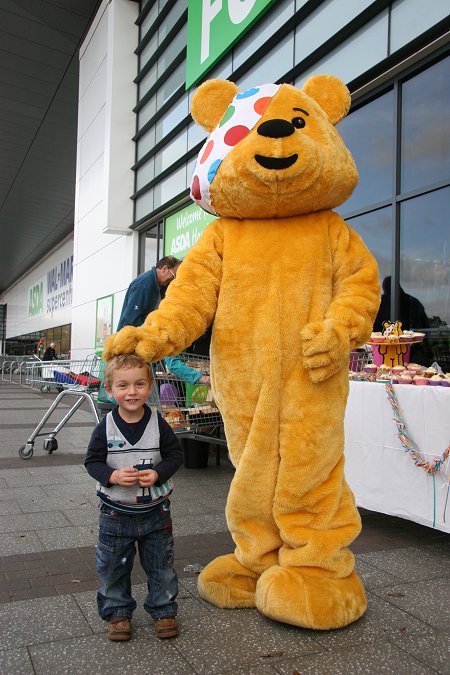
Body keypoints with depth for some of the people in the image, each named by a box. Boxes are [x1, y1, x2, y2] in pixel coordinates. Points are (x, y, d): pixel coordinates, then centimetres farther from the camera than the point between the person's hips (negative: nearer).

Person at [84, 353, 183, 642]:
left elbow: (176, 454, -4)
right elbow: (92, 460, -5)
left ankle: (164, 610, 32)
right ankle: (118, 612, 34)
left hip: (155, 510, 0)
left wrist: (158, 473, -21)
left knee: (160, 564, 13)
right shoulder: (105, 427, -11)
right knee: (113, 566, 13)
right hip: (116, 512, 0)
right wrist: (113, 475, -23)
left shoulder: (159, 424, -10)